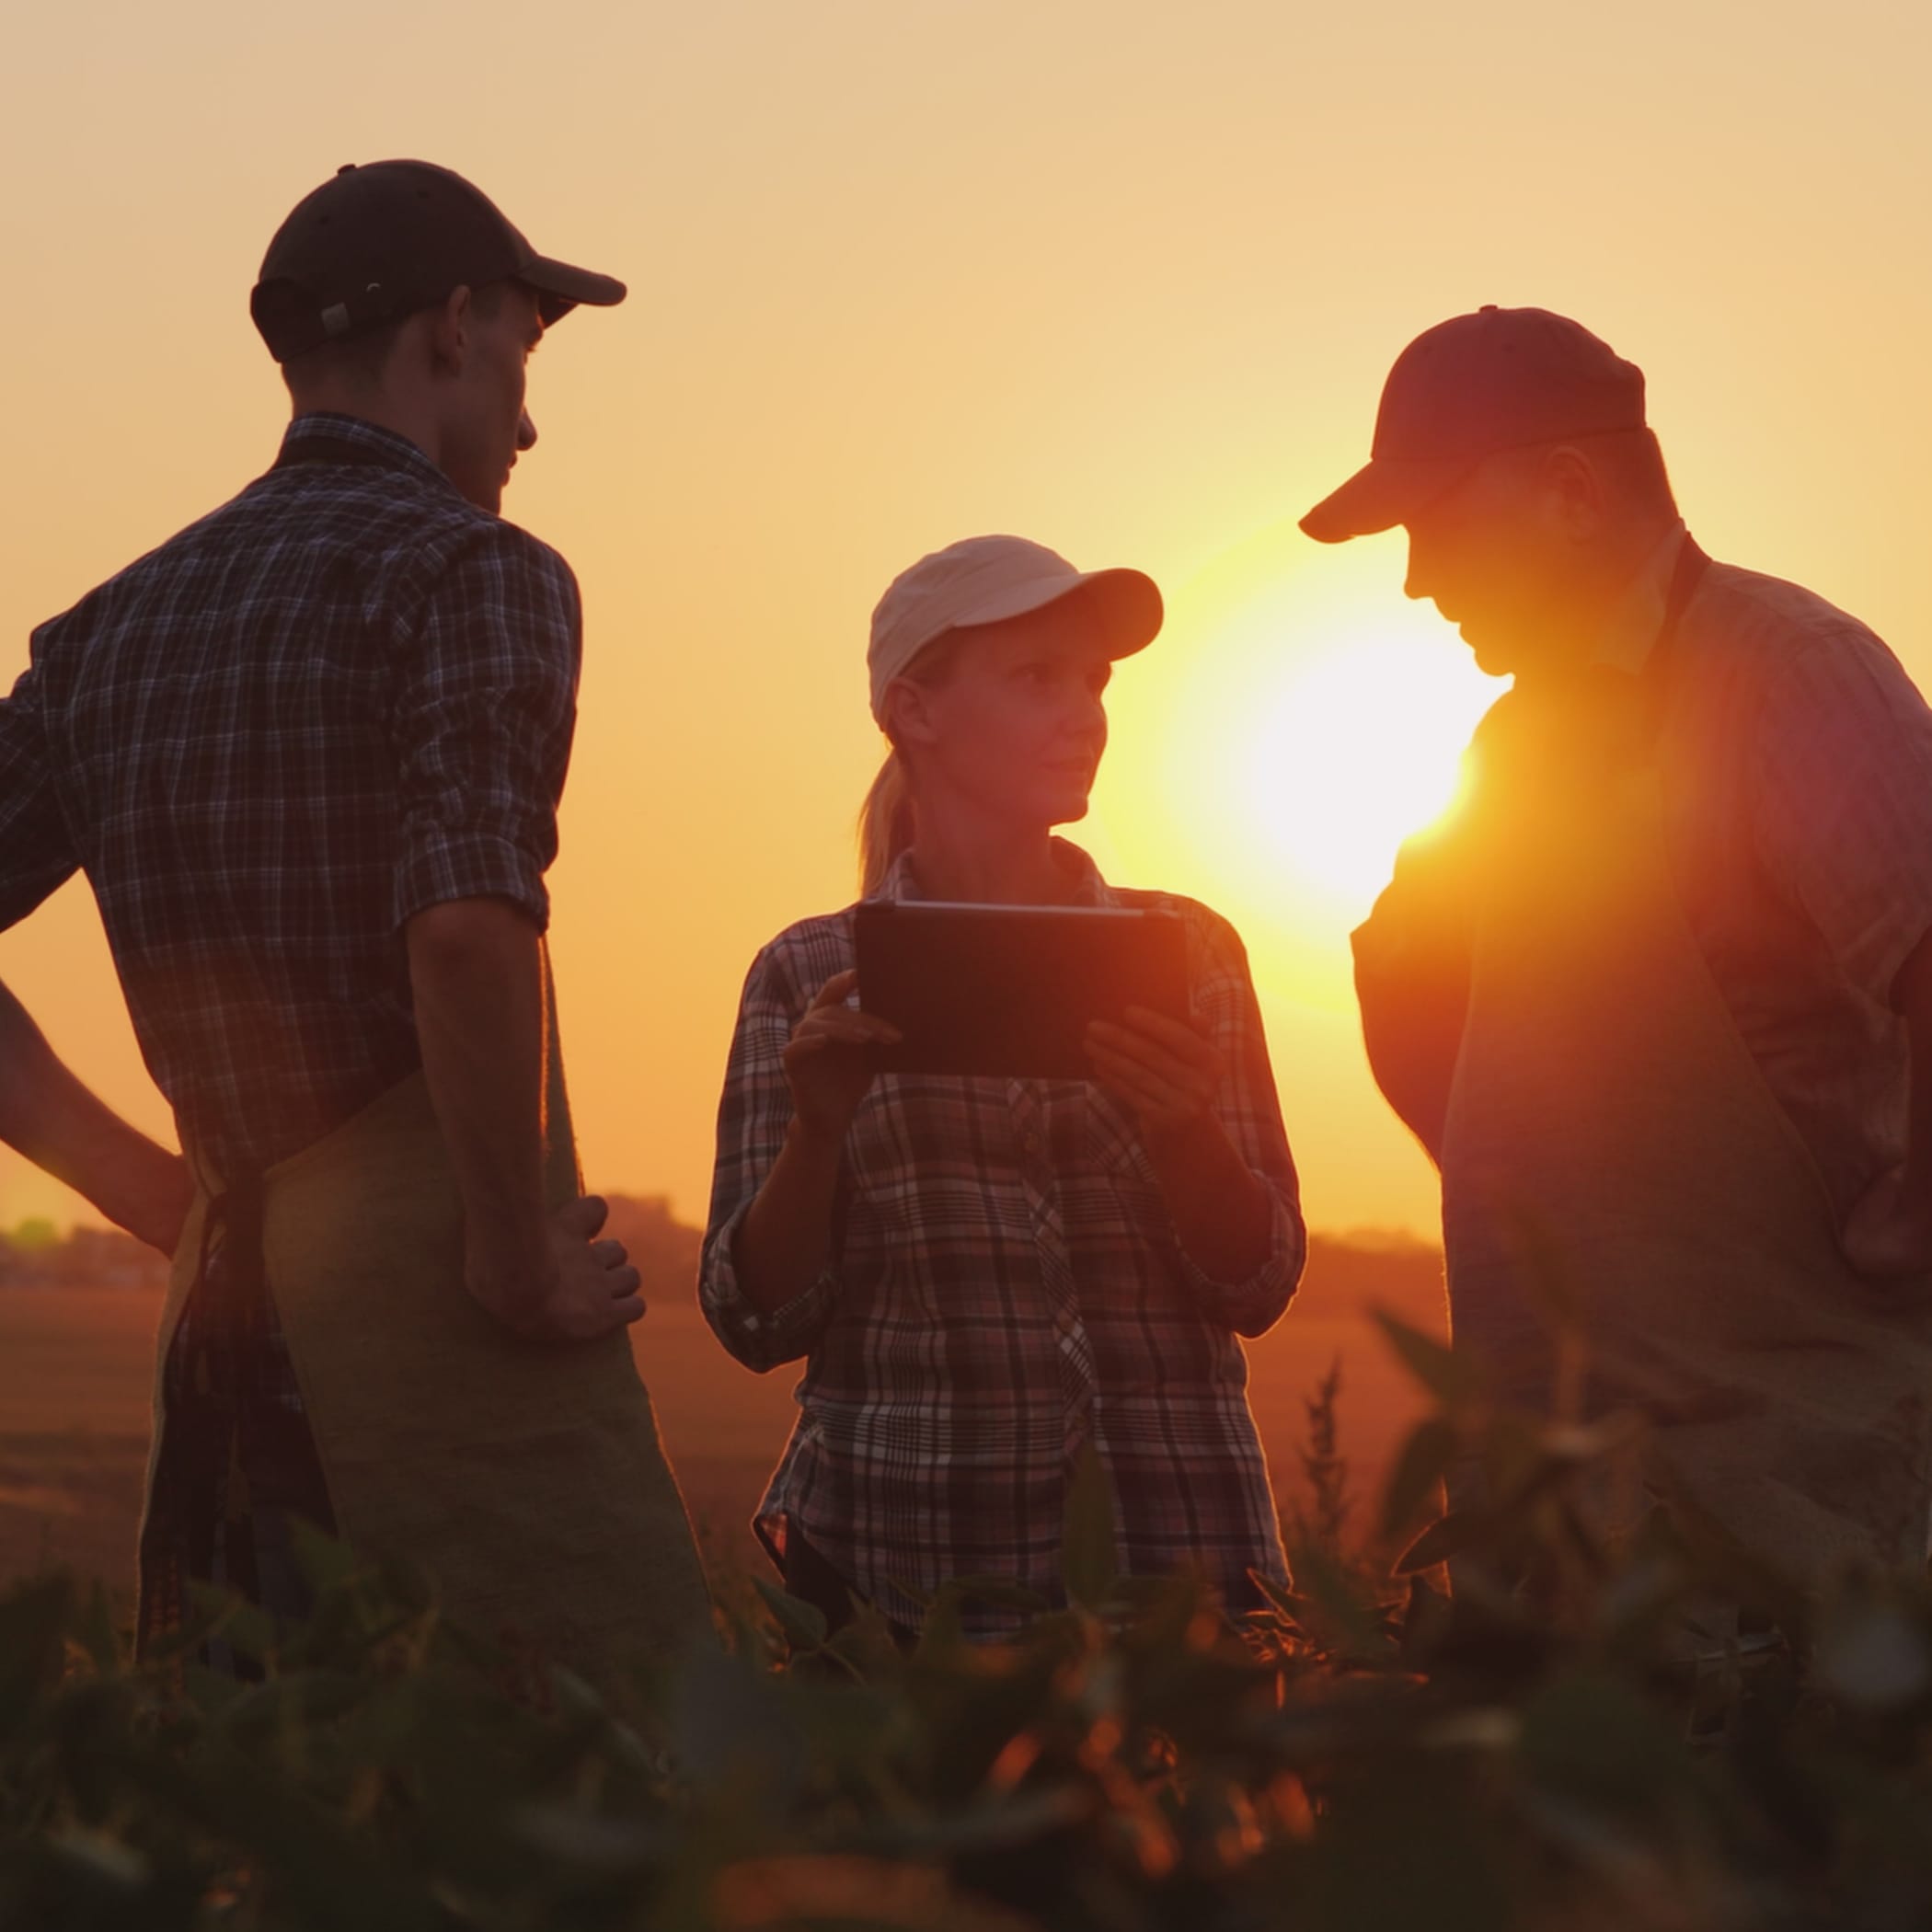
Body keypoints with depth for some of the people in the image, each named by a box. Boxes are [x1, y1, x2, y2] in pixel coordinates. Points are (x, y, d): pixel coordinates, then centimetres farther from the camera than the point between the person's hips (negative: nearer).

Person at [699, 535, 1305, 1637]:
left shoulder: (1190, 954, 8)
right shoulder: (813, 979, 4)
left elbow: (1259, 1289, 2)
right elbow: (758, 1322, 0)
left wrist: (1184, 1131, -16)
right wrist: (819, 1130, -17)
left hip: (1173, 1547, 1)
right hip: (902, 1573, -1)